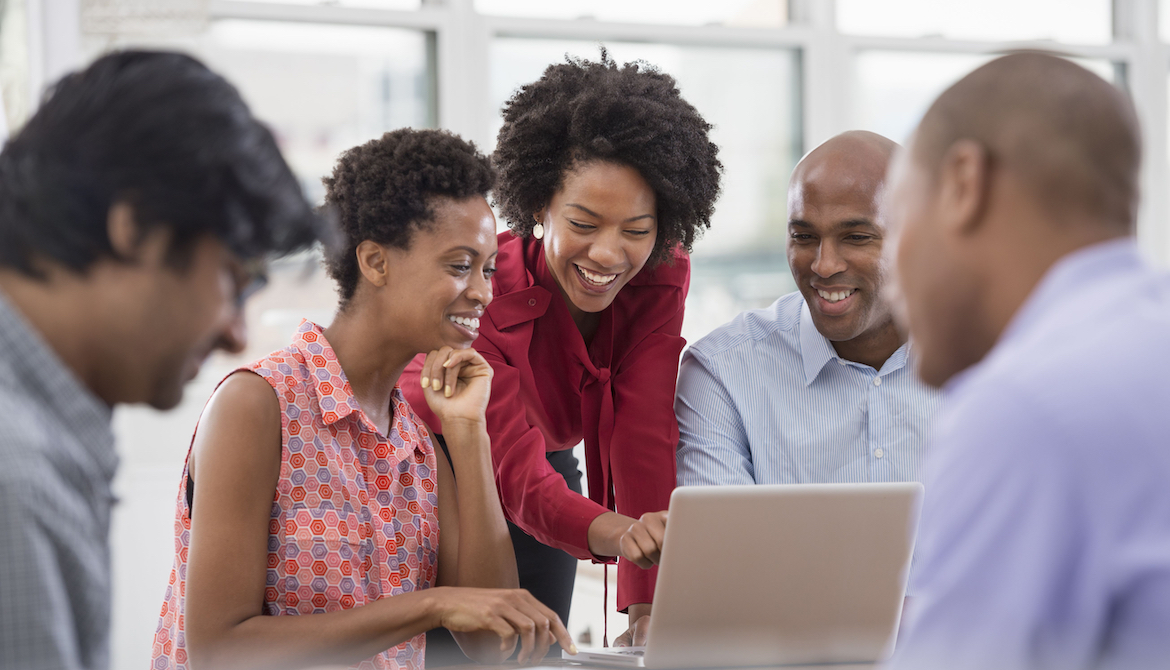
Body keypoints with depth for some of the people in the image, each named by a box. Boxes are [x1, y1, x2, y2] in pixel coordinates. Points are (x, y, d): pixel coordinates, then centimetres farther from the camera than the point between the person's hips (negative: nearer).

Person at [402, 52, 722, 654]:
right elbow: (517, 475, -39)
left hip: (548, 467, 4)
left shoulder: (661, 277, -20)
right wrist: (621, 533, -60)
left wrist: (650, 606, -37)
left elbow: (644, 435, -27)